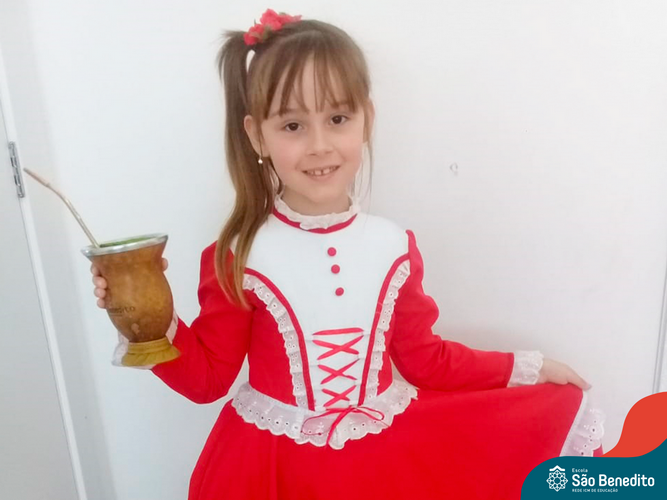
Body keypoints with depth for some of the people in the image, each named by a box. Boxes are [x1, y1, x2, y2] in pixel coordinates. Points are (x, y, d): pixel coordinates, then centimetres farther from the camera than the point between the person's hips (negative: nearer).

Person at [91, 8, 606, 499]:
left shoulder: (393, 246, -8)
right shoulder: (238, 258, -15)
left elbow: (424, 357, 4)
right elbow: (208, 376, -5)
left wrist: (526, 366, 8)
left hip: (385, 452, 4)